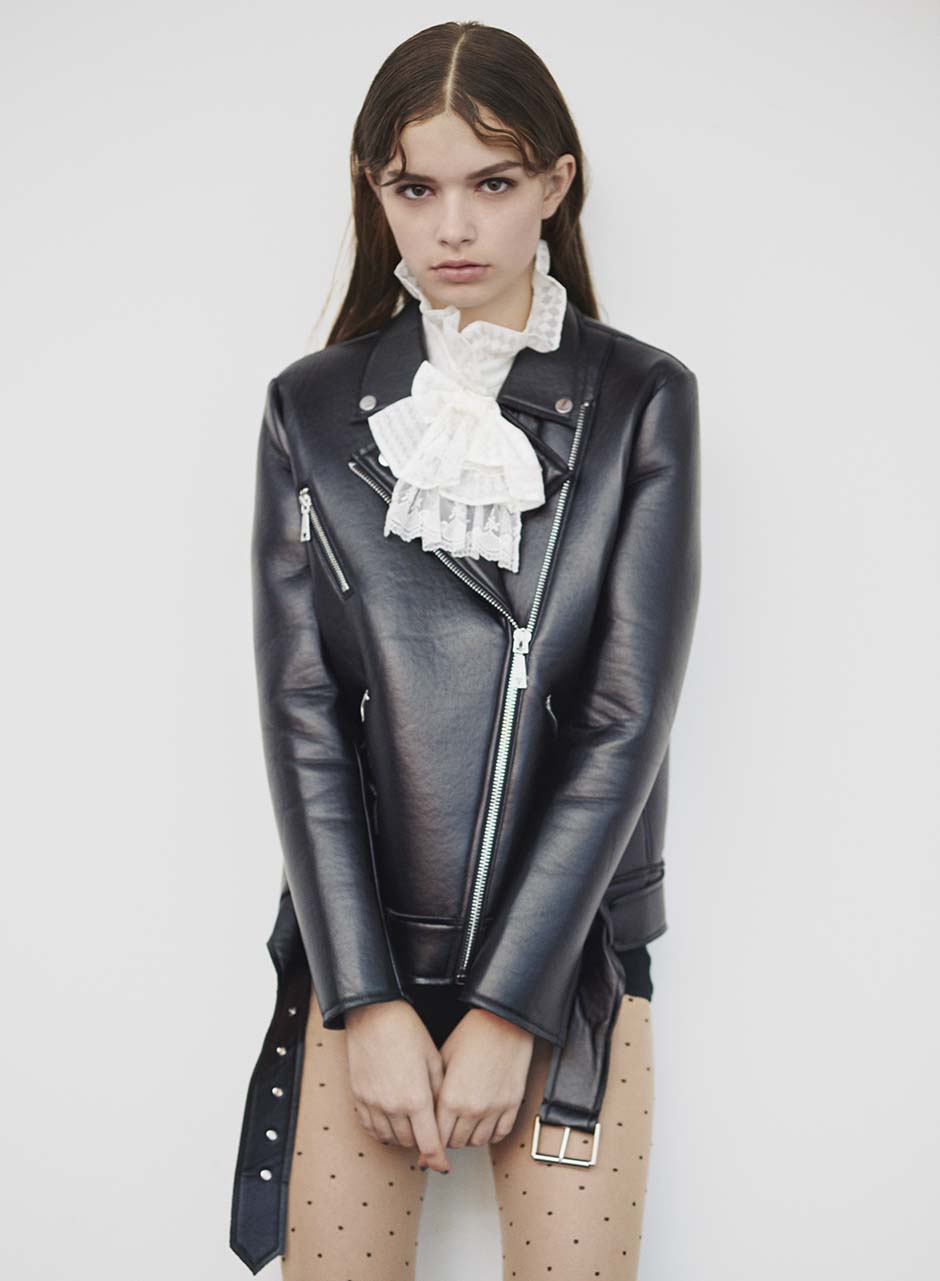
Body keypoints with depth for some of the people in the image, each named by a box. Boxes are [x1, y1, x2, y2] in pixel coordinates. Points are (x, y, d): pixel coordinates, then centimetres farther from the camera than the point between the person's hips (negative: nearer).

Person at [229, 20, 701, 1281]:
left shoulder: (640, 400, 0)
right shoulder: (314, 409, 4)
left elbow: (629, 712, -6)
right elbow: (302, 711, -1)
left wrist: (509, 1005, -10)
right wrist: (368, 999, -8)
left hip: (570, 949, -1)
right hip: (361, 948, 1)